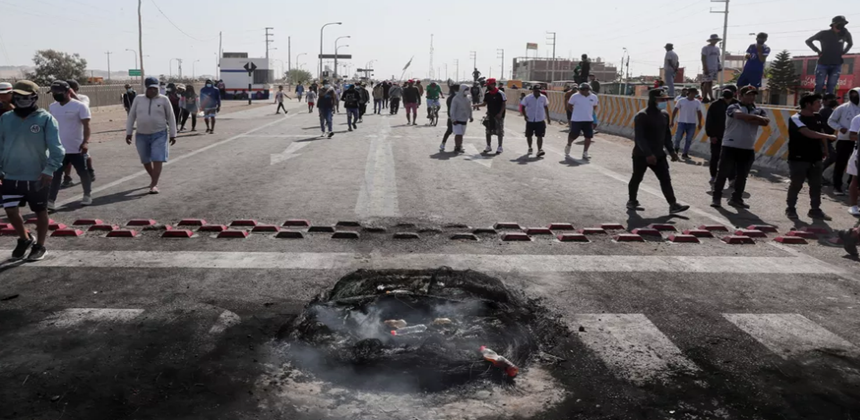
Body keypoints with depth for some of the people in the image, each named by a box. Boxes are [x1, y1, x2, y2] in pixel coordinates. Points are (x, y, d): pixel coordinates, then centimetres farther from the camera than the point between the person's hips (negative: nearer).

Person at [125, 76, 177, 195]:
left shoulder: (163, 99, -3)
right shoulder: (138, 99, 3)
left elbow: (171, 117, 1)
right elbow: (131, 116, 7)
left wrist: (172, 134, -2)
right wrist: (128, 133, 4)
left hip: (159, 135, -3)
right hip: (141, 135, 3)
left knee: (157, 160, -10)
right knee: (145, 160, 12)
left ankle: (154, 185, -9)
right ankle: (153, 179, 34)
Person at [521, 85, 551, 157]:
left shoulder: (543, 98, 1)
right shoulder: (527, 98, -7)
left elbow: (546, 107, 13)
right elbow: (523, 107, -2)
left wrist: (548, 118, 14)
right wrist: (525, 115, -17)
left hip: (540, 120, 0)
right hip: (530, 120, 0)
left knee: (540, 136, -9)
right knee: (528, 135, 11)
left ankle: (539, 150, -12)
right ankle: (530, 148, 32)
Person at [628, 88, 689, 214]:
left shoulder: (664, 115, 7)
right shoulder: (642, 116, -16)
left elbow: (667, 135, 15)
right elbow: (639, 137, -21)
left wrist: (671, 151, 10)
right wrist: (648, 154, -27)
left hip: (658, 154, 6)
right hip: (641, 155, -6)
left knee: (665, 179, 1)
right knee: (637, 178, 8)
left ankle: (673, 205, 0)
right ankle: (632, 201, 25)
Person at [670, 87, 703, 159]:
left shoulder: (697, 102, 5)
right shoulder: (681, 101, -1)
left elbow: (699, 113, 9)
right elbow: (675, 111, 1)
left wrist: (699, 123, 6)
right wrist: (672, 121, -4)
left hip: (692, 124, 2)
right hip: (682, 122, -2)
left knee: (689, 140, 1)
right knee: (678, 138, -1)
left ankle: (685, 154, 10)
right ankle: (676, 148, 28)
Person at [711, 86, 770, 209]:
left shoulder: (759, 110, 11)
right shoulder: (733, 107, -4)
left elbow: (766, 121, -7)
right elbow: (740, 115, -25)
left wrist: (749, 119, -16)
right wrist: (757, 118, -14)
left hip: (748, 148, 5)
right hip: (730, 146, -5)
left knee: (742, 176, 10)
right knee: (723, 173, -2)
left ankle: (736, 199, 21)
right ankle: (717, 198, 5)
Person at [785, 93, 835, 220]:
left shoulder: (818, 117, 9)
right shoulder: (796, 118, -15)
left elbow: (821, 133, 18)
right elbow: (809, 133, -26)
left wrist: (825, 149, 12)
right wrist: (829, 136, -28)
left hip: (815, 158, 7)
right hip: (798, 159, -7)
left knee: (816, 185, 8)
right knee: (796, 185, 1)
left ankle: (815, 210, 17)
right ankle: (790, 209, 15)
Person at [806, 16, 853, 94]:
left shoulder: (845, 34, 3)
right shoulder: (824, 34, -5)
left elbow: (850, 43, 24)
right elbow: (808, 41, 6)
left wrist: (843, 52, 9)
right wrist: (818, 51, -1)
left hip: (836, 65, 2)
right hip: (823, 64, -2)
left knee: (831, 87, -2)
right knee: (819, 86, -5)